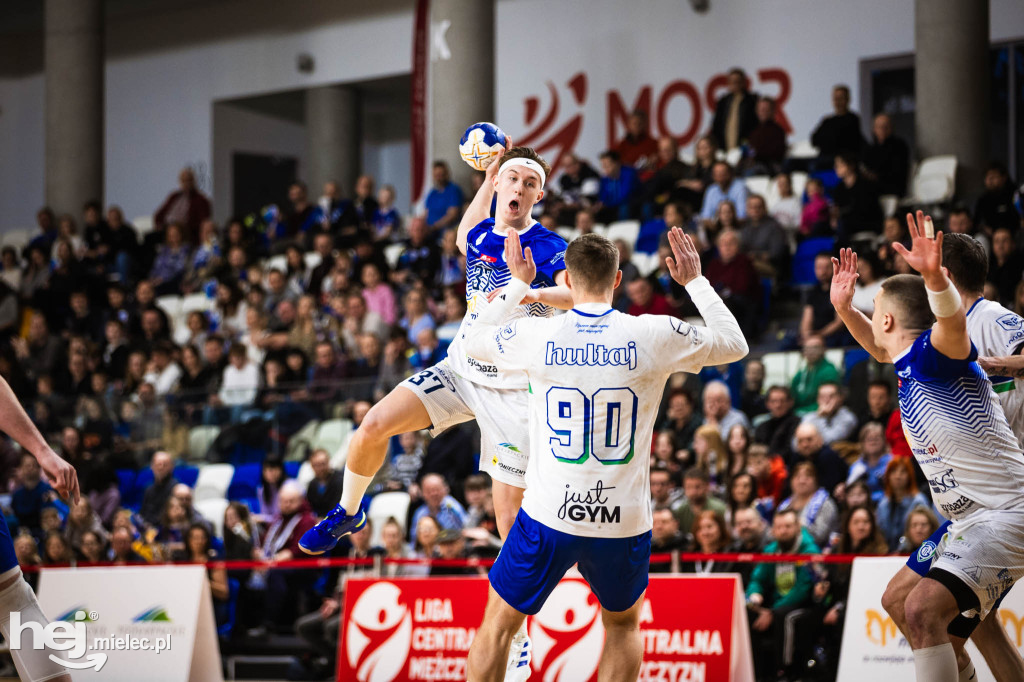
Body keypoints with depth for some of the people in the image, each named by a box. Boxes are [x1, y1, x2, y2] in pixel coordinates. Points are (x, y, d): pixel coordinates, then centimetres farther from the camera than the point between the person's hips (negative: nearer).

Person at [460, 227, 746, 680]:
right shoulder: (653, 336, -8)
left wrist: (518, 283, 27)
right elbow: (734, 345, 9)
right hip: (624, 522, 1)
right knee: (623, 623, 26)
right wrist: (695, 281, 19)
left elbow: (476, 341, 17)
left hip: (548, 516, -1)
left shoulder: (537, 335, -7)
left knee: (499, 622, 16)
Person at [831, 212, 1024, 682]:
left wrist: (934, 277, -57)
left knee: (922, 609, -27)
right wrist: (844, 307, 24)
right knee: (897, 601, 23)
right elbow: (877, 346, 37)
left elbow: (953, 321, -39)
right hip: (968, 523, 11)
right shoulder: (909, 365, 14)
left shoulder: (933, 353, -15)